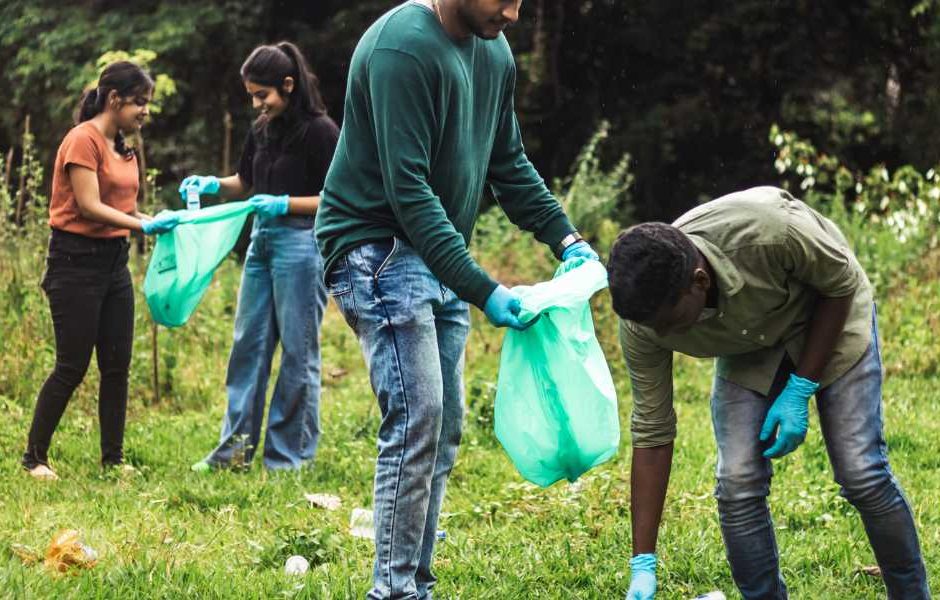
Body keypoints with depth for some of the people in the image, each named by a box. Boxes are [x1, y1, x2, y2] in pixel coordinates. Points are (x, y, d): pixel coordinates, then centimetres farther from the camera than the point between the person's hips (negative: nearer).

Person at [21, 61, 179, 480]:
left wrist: (161, 222, -5)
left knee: (117, 365, 6)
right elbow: (89, 207, -19)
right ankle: (35, 457, 6)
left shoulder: (123, 147, 13)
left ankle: (113, 458, 13)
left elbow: (123, 208, 11)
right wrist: (144, 226, -24)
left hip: (114, 261, 8)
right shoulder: (83, 140, -13)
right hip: (77, 261, -8)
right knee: (71, 367, -5)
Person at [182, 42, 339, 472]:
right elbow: (246, 183, 23)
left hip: (302, 242, -8)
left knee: (297, 351, 0)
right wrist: (213, 185, 4)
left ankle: (290, 454, 7)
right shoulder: (262, 130, 10)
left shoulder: (319, 130, -11)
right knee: (248, 344, 8)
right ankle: (236, 446, 14)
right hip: (262, 241, 8)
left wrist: (285, 204, -21)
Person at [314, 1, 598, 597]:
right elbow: (407, 188, -25)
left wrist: (566, 239, 2)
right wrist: (482, 290, -27)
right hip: (379, 250, -9)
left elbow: (510, 165, 17)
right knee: (416, 420, -15)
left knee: (444, 428, 6)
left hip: (439, 257, 9)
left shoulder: (494, 51, 7)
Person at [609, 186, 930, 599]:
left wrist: (800, 390, -22)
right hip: (748, 347, 3)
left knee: (862, 473, -10)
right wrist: (643, 566, -20)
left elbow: (841, 282, -20)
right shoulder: (642, 319, -29)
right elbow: (651, 434, -19)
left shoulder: (768, 231, -42)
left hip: (829, 317, -2)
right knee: (737, 482, -14)